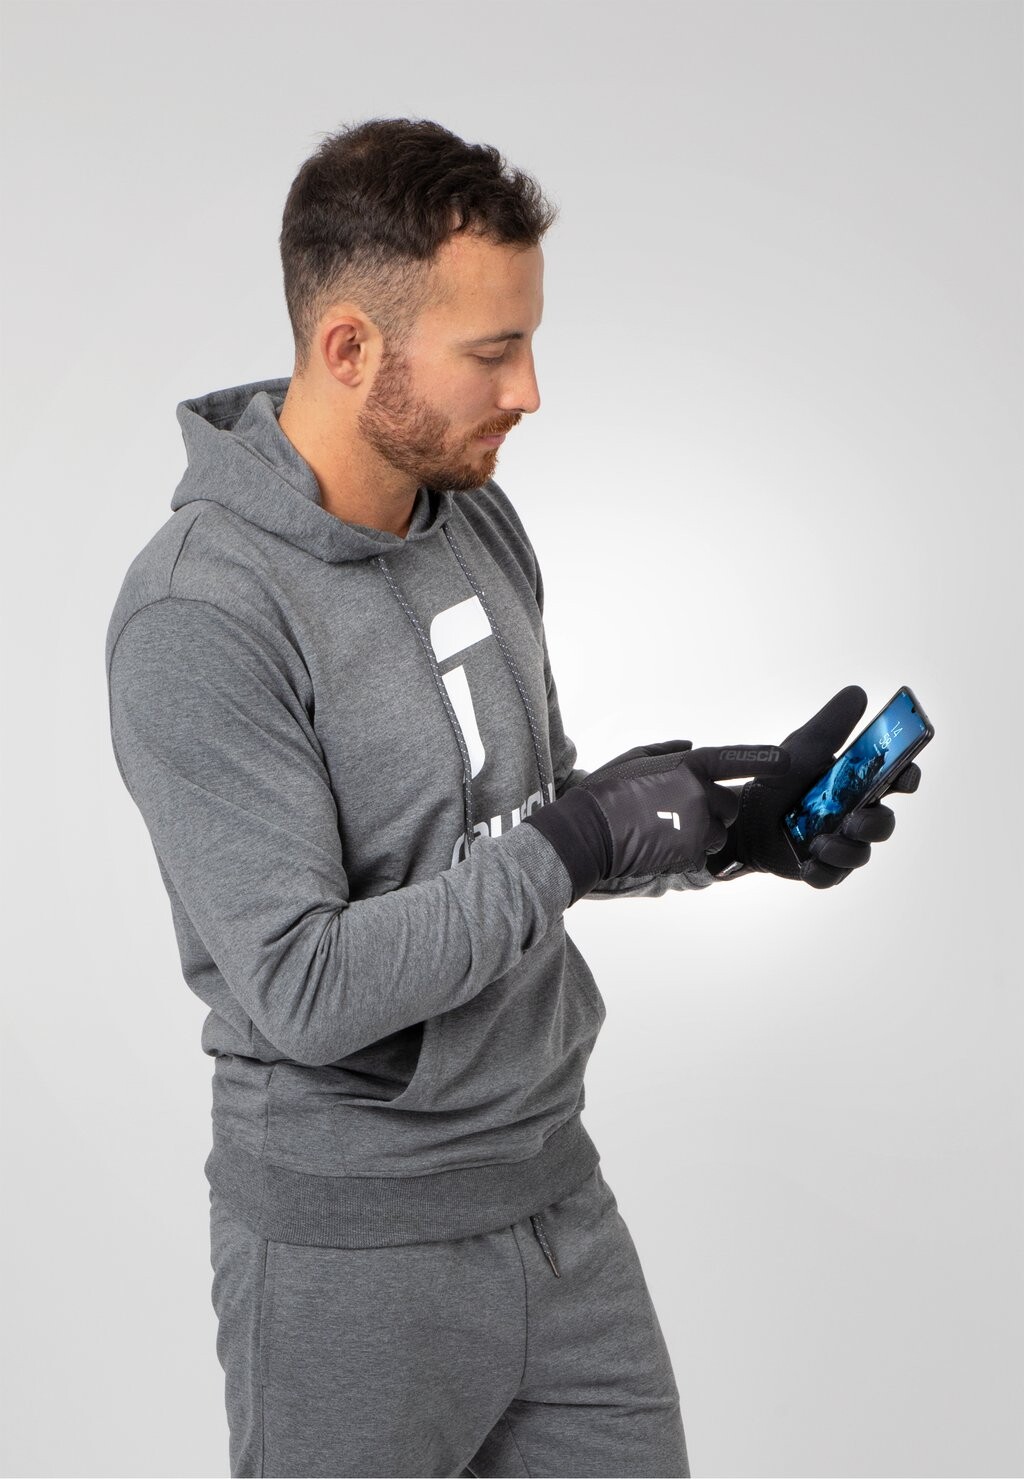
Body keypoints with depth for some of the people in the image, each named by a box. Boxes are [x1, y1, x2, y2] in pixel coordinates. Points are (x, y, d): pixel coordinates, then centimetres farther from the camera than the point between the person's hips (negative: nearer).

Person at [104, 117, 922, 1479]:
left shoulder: (479, 518, 3)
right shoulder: (198, 620, -22)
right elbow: (304, 992, -25)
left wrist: (737, 821, -3)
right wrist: (578, 842, -21)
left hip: (555, 1185, 7)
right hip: (351, 1249, -7)